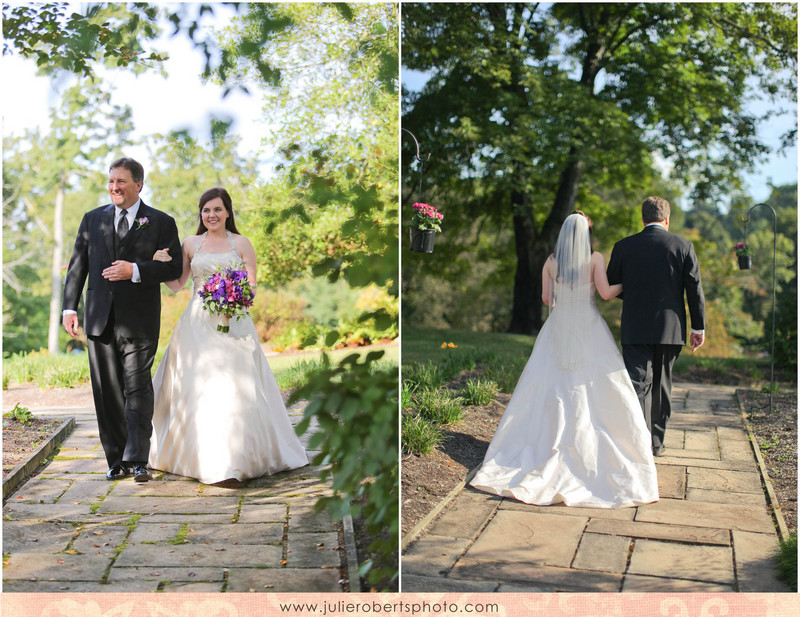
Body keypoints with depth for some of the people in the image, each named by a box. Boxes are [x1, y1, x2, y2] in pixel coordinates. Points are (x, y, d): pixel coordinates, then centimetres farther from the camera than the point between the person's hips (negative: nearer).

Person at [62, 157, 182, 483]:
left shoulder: (161, 222, 3)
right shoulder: (92, 219, 14)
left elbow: (174, 267, -3)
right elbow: (77, 265, 13)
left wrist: (136, 270, -16)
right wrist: (70, 307, 5)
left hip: (139, 321, -3)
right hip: (100, 319, 4)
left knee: (137, 389, -6)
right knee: (107, 392, 6)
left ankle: (137, 460, -1)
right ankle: (117, 460, 15)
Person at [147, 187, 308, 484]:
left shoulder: (241, 244, 6)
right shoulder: (191, 244, 11)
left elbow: (252, 287, 4)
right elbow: (176, 284, 14)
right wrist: (162, 264, -3)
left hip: (232, 323, -2)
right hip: (198, 324, 2)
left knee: (235, 389, -7)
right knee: (196, 389, -2)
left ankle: (237, 457, 3)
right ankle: (200, 456, 8)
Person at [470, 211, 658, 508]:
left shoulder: (551, 261, 5)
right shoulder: (595, 258, -3)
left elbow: (546, 298, 7)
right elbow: (606, 292, -10)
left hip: (558, 328, 3)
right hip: (588, 329, -3)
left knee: (550, 389, 6)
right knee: (596, 392, 2)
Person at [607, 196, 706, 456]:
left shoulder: (624, 246, -1)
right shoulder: (683, 246, 0)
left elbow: (611, 286, 6)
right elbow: (695, 289, -1)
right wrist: (699, 327, 4)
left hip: (635, 328, -1)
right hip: (670, 328, 2)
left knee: (639, 384, -2)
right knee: (661, 385, 14)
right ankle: (656, 442, 23)